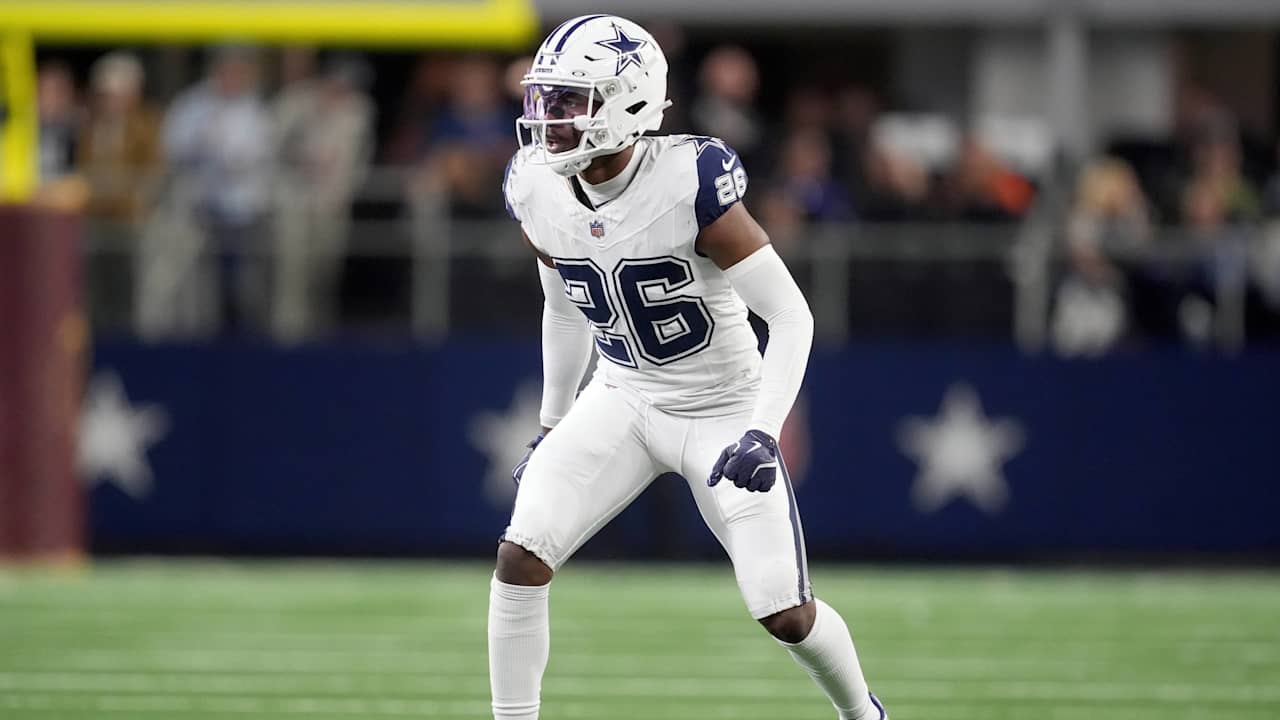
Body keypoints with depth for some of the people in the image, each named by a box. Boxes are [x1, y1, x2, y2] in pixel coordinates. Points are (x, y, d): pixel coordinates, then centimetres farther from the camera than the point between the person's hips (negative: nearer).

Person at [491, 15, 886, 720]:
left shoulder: (690, 185, -27)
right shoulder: (539, 193, -9)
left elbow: (791, 316, -23)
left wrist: (762, 434, -32)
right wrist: (553, 424, 17)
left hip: (722, 410, -4)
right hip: (623, 400, 5)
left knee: (785, 615, -2)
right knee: (519, 558, -15)